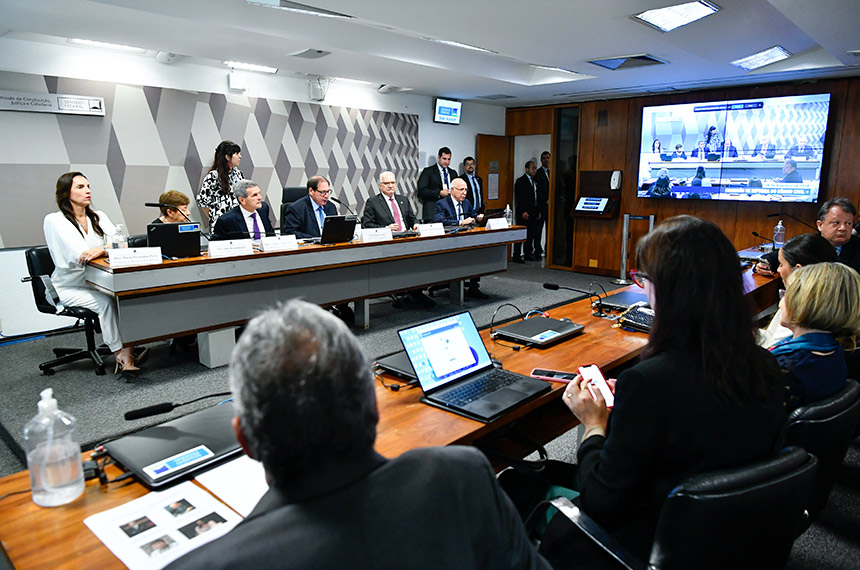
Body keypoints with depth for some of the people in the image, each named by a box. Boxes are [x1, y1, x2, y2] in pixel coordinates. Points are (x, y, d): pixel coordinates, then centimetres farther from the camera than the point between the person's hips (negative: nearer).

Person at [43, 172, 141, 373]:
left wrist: (102, 250, -25)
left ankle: (128, 350, -30)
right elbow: (78, 256, -18)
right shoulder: (54, 220, -5)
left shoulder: (99, 217, 11)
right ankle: (122, 355, -26)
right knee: (106, 301, -32)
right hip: (70, 288, -4)